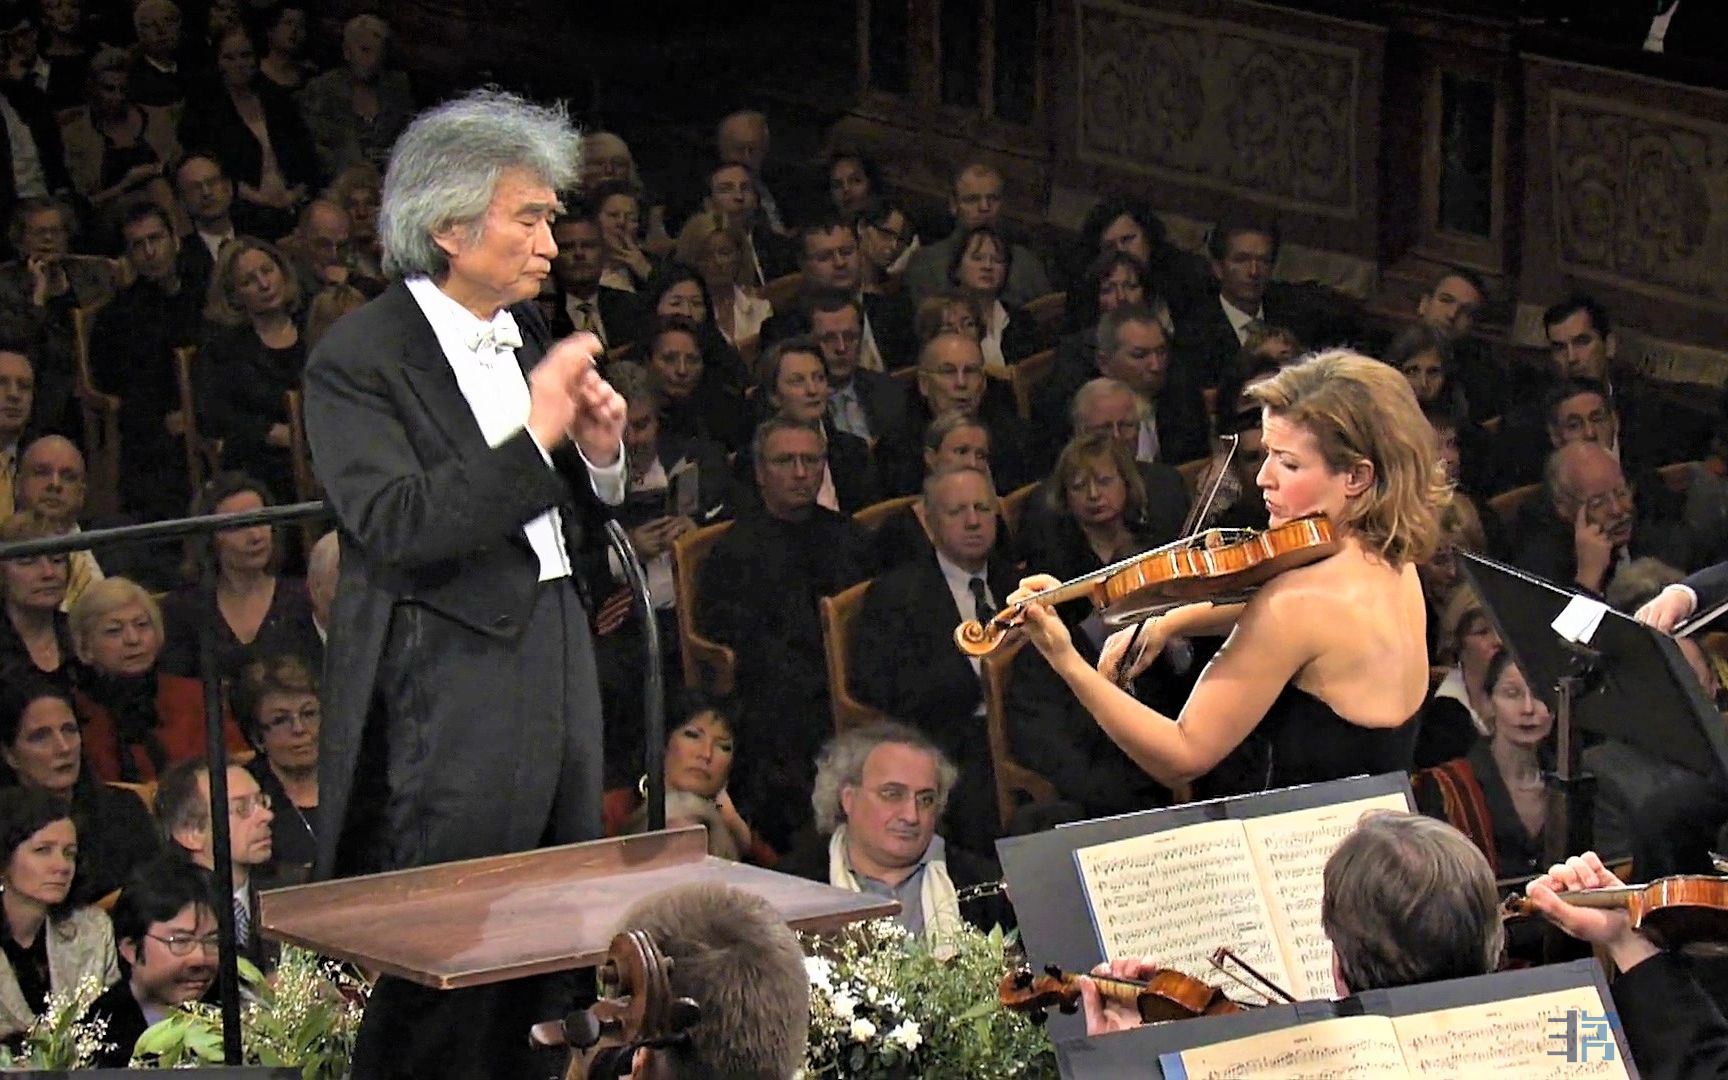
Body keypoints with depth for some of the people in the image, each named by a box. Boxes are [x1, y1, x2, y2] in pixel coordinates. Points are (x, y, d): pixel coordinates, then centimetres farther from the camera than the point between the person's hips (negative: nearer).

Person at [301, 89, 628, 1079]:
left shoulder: (527, 334, 13)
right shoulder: (359, 359, -10)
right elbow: (396, 529, -22)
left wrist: (598, 454, -1)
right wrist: (532, 437, -24)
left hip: (554, 653, 8)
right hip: (448, 675, -8)